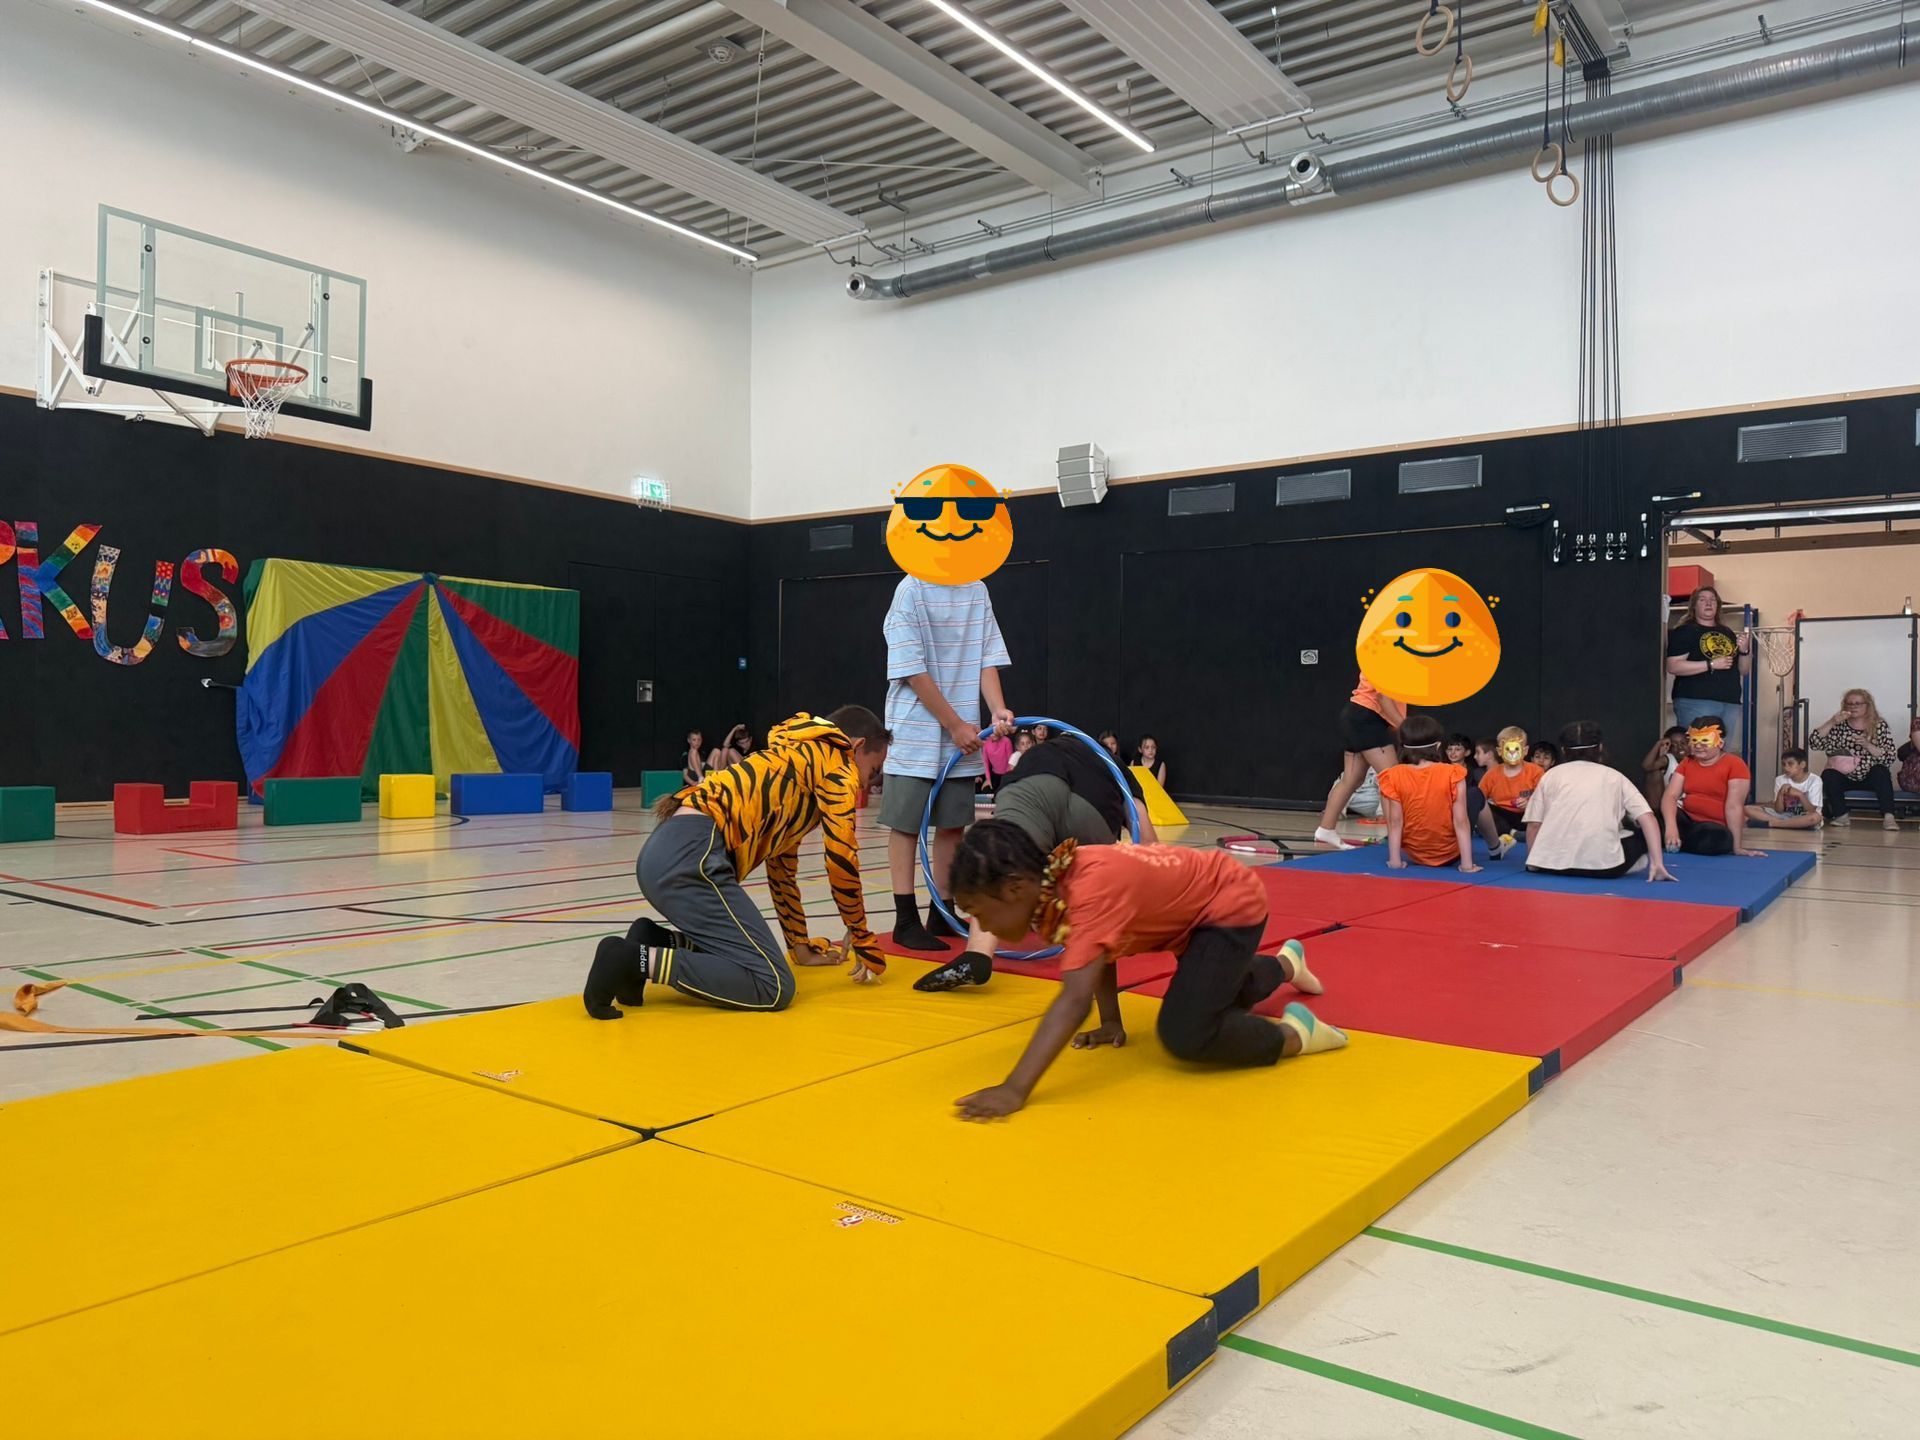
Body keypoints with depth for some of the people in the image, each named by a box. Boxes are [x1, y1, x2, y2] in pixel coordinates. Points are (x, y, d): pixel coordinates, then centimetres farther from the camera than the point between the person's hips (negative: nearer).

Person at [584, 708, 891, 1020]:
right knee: (773, 987, -12)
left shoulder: (794, 763, 33)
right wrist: (864, 944, 12)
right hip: (692, 854, -10)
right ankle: (640, 960, -17)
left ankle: (654, 941, 7)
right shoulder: (836, 762, 7)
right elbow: (841, 861, 1)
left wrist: (800, 946, 40)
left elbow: (780, 866, 37)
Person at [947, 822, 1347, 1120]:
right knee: (1210, 993, 35)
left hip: (1231, 904, -9)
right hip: (1191, 908, 9)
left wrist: (1015, 1089, -53)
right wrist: (1112, 1022, -2)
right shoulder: (1053, 880, -14)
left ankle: (1293, 1033, -1)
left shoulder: (1090, 890, -40)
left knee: (1186, 1033, -26)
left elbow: (1075, 999, -49)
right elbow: (1100, 952, 4)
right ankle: (1284, 964, 66)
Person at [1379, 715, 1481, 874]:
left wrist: (1395, 860, -8)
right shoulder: (1452, 774, -19)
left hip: (1414, 855, 1)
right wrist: (1467, 863, -13)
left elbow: (1395, 822, -13)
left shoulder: (1395, 777, -15)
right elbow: (1460, 822, -17)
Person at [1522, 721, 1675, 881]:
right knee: (1642, 835, 27)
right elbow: (1648, 819, 6)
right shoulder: (1614, 776, 16)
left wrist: (1534, 863, 20)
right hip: (1602, 863, -1)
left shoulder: (1551, 775, 16)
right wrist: (1657, 863, 4)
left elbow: (1534, 825, 9)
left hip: (1553, 862, 1)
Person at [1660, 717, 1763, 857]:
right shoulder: (1686, 763, 6)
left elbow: (1734, 806, -14)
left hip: (1716, 828, -4)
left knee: (1719, 839, -38)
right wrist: (1671, 826, -26)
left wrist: (1736, 846, -16)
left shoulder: (1735, 764, -8)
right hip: (1687, 822, 4)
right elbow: (1670, 796, -7)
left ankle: (1673, 843, -17)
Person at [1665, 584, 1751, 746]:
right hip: (1695, 702, -6)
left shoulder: (1727, 633, 20)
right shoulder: (1684, 632, 1)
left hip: (1730, 703, 6)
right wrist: (1711, 664, -16)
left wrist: (1745, 651, 2)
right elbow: (1673, 667, -12)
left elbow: (1745, 670, 22)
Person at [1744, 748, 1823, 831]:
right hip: (1786, 815, 3)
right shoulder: (1780, 780, -2)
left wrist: (1800, 795, -28)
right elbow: (1779, 811, -6)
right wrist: (1781, 793, -22)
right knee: (1748, 809, -17)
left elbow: (1811, 811, -15)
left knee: (1816, 817, -42)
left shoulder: (1814, 780, -9)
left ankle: (1769, 823, -30)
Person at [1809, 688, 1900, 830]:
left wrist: (1867, 745, -23)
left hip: (1871, 778, 0)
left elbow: (1891, 758, -9)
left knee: (1881, 771, -31)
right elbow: (1814, 742, -13)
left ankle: (1888, 817, -35)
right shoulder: (1839, 726, 1)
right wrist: (1832, 722, -21)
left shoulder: (1879, 726, -1)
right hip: (1845, 777, 0)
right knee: (1829, 775, -29)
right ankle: (1842, 816, -17)